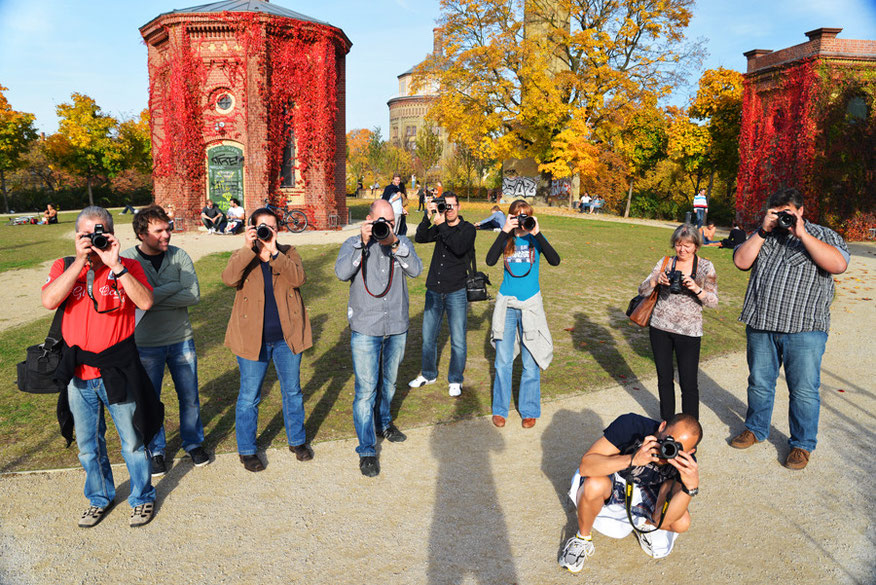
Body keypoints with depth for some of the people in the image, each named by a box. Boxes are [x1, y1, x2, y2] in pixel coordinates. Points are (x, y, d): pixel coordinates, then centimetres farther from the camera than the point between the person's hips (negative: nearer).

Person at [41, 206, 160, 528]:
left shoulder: (127, 266, -4)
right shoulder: (64, 267, 2)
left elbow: (145, 302, -20)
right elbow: (49, 301, -16)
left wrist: (114, 265, -24)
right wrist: (80, 260, -20)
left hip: (119, 372, -3)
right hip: (78, 374, 3)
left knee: (132, 442, 10)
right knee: (88, 446, 19)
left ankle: (142, 497, 32)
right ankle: (100, 498, 41)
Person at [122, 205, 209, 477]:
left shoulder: (179, 255, -5)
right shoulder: (127, 259, -10)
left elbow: (194, 295, -16)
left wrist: (153, 298, -20)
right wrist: (175, 286, -20)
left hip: (181, 339, 2)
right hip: (146, 344, -2)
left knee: (190, 396, 13)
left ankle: (193, 442, 34)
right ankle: (156, 450, 32)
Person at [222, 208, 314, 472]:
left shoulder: (288, 254, 4)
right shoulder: (242, 257, 1)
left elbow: (298, 279, -16)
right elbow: (229, 279, -21)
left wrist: (274, 252, -22)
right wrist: (248, 248, -26)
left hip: (287, 336, 2)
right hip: (252, 338, -1)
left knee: (292, 391, 15)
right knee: (249, 397, 8)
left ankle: (297, 440, 35)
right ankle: (247, 450, 25)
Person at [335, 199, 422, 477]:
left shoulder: (403, 243, 5)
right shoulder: (354, 244, -2)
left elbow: (415, 270, -12)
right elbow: (342, 273, -19)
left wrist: (394, 244, -23)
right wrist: (363, 242, -24)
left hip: (397, 328, 3)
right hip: (365, 329, -3)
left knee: (388, 382, 21)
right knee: (366, 389, -4)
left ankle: (383, 423, 46)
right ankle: (367, 450, 6)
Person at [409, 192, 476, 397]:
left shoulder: (468, 229, -1)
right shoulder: (439, 228, 10)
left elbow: (459, 248, -20)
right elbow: (419, 238, -5)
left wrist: (442, 225, -21)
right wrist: (428, 217, -16)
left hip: (456, 292, -4)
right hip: (434, 291, 4)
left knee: (458, 340, 0)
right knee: (428, 337, 12)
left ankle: (455, 380, 16)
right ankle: (428, 374, 30)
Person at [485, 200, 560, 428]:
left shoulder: (535, 238, 0)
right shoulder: (506, 238, 2)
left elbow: (555, 261, -16)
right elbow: (490, 260, -16)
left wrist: (537, 233, -20)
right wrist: (505, 232, -18)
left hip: (530, 303, 0)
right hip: (506, 302, 1)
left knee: (531, 362, 5)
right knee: (503, 361, 5)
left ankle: (529, 410, 20)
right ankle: (500, 409, 20)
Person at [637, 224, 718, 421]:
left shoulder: (705, 267, -1)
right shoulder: (665, 263, 4)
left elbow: (713, 302, -7)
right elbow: (642, 290, -1)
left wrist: (696, 288, -25)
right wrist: (656, 280, -22)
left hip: (689, 331, -2)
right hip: (660, 327, 2)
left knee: (689, 383, -4)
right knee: (664, 379, 12)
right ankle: (666, 422, 28)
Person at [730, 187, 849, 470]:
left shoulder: (824, 235, 4)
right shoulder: (763, 236, 13)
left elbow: (838, 264, -16)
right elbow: (741, 261, 0)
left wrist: (802, 234, -15)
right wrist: (763, 231, -6)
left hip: (804, 329, -3)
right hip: (761, 324, 3)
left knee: (804, 390, 2)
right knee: (759, 382, 15)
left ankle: (802, 444, 18)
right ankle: (755, 428, 33)